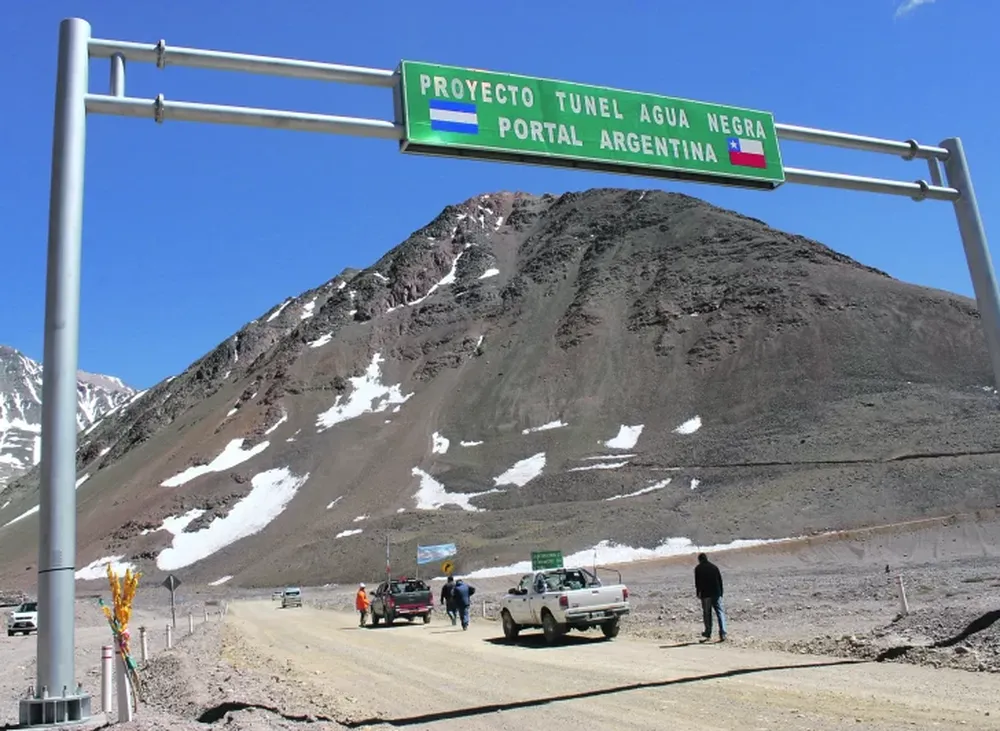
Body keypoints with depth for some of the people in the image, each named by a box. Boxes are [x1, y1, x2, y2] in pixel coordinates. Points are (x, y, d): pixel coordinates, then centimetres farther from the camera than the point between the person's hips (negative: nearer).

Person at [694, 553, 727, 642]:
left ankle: (708, 634, 13)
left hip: (705, 594, -2)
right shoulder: (714, 567, 9)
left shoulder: (698, 568, -1)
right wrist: (720, 593, 14)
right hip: (716, 594, 2)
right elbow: (720, 580, 10)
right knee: (720, 613, 0)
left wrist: (698, 593, 5)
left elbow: (697, 582, -4)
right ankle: (722, 634, -12)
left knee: (707, 613, 9)